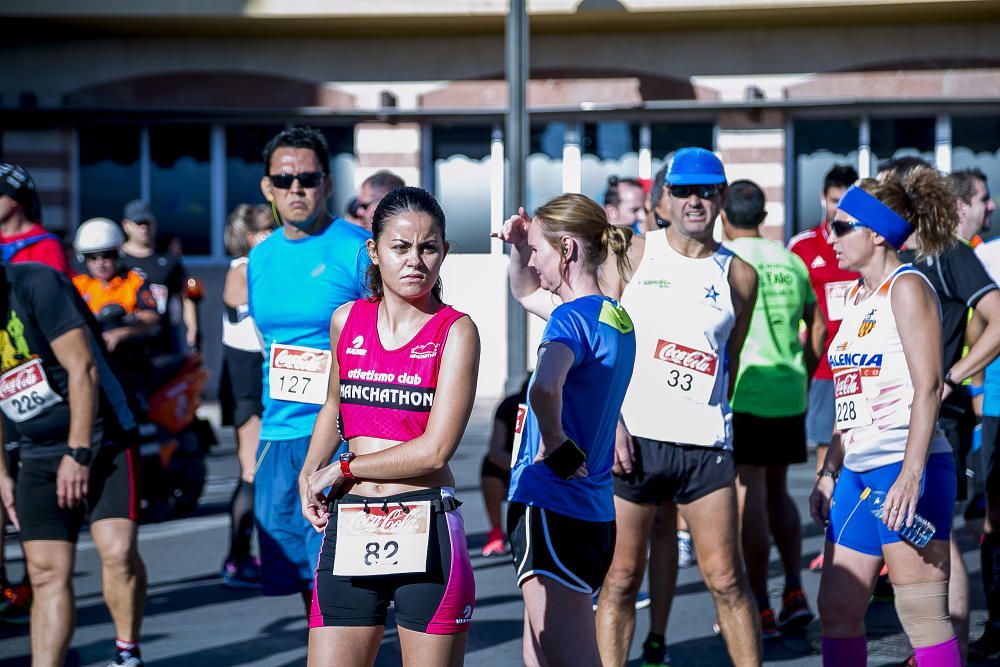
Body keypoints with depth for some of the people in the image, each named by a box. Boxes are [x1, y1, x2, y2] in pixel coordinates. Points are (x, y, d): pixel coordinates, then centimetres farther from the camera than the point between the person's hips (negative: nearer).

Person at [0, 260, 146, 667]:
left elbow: (83, 368, -16)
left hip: (103, 439, -5)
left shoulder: (36, 285, -15)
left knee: (118, 551, -19)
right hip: (38, 458, 5)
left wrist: (78, 453, -17)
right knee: (47, 572, -1)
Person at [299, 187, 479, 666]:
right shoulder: (346, 321, 9)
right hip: (349, 533, 4)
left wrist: (344, 469, -3)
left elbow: (435, 450, -11)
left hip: (426, 533, -3)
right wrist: (308, 475, 15)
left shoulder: (455, 332, -4)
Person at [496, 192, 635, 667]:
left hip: (549, 511, -10)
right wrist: (519, 246, 13)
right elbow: (526, 292, 32)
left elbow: (545, 386, -38)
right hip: (593, 514, 10)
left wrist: (555, 444, -20)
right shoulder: (614, 316, 13)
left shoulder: (572, 318, -15)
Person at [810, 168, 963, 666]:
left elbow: (928, 387, -16)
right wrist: (828, 474, 19)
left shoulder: (906, 287, -7)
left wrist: (910, 476, -23)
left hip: (907, 467, -9)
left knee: (923, 617, -6)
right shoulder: (857, 294, 18)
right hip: (858, 471, 9)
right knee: (836, 611, 7)